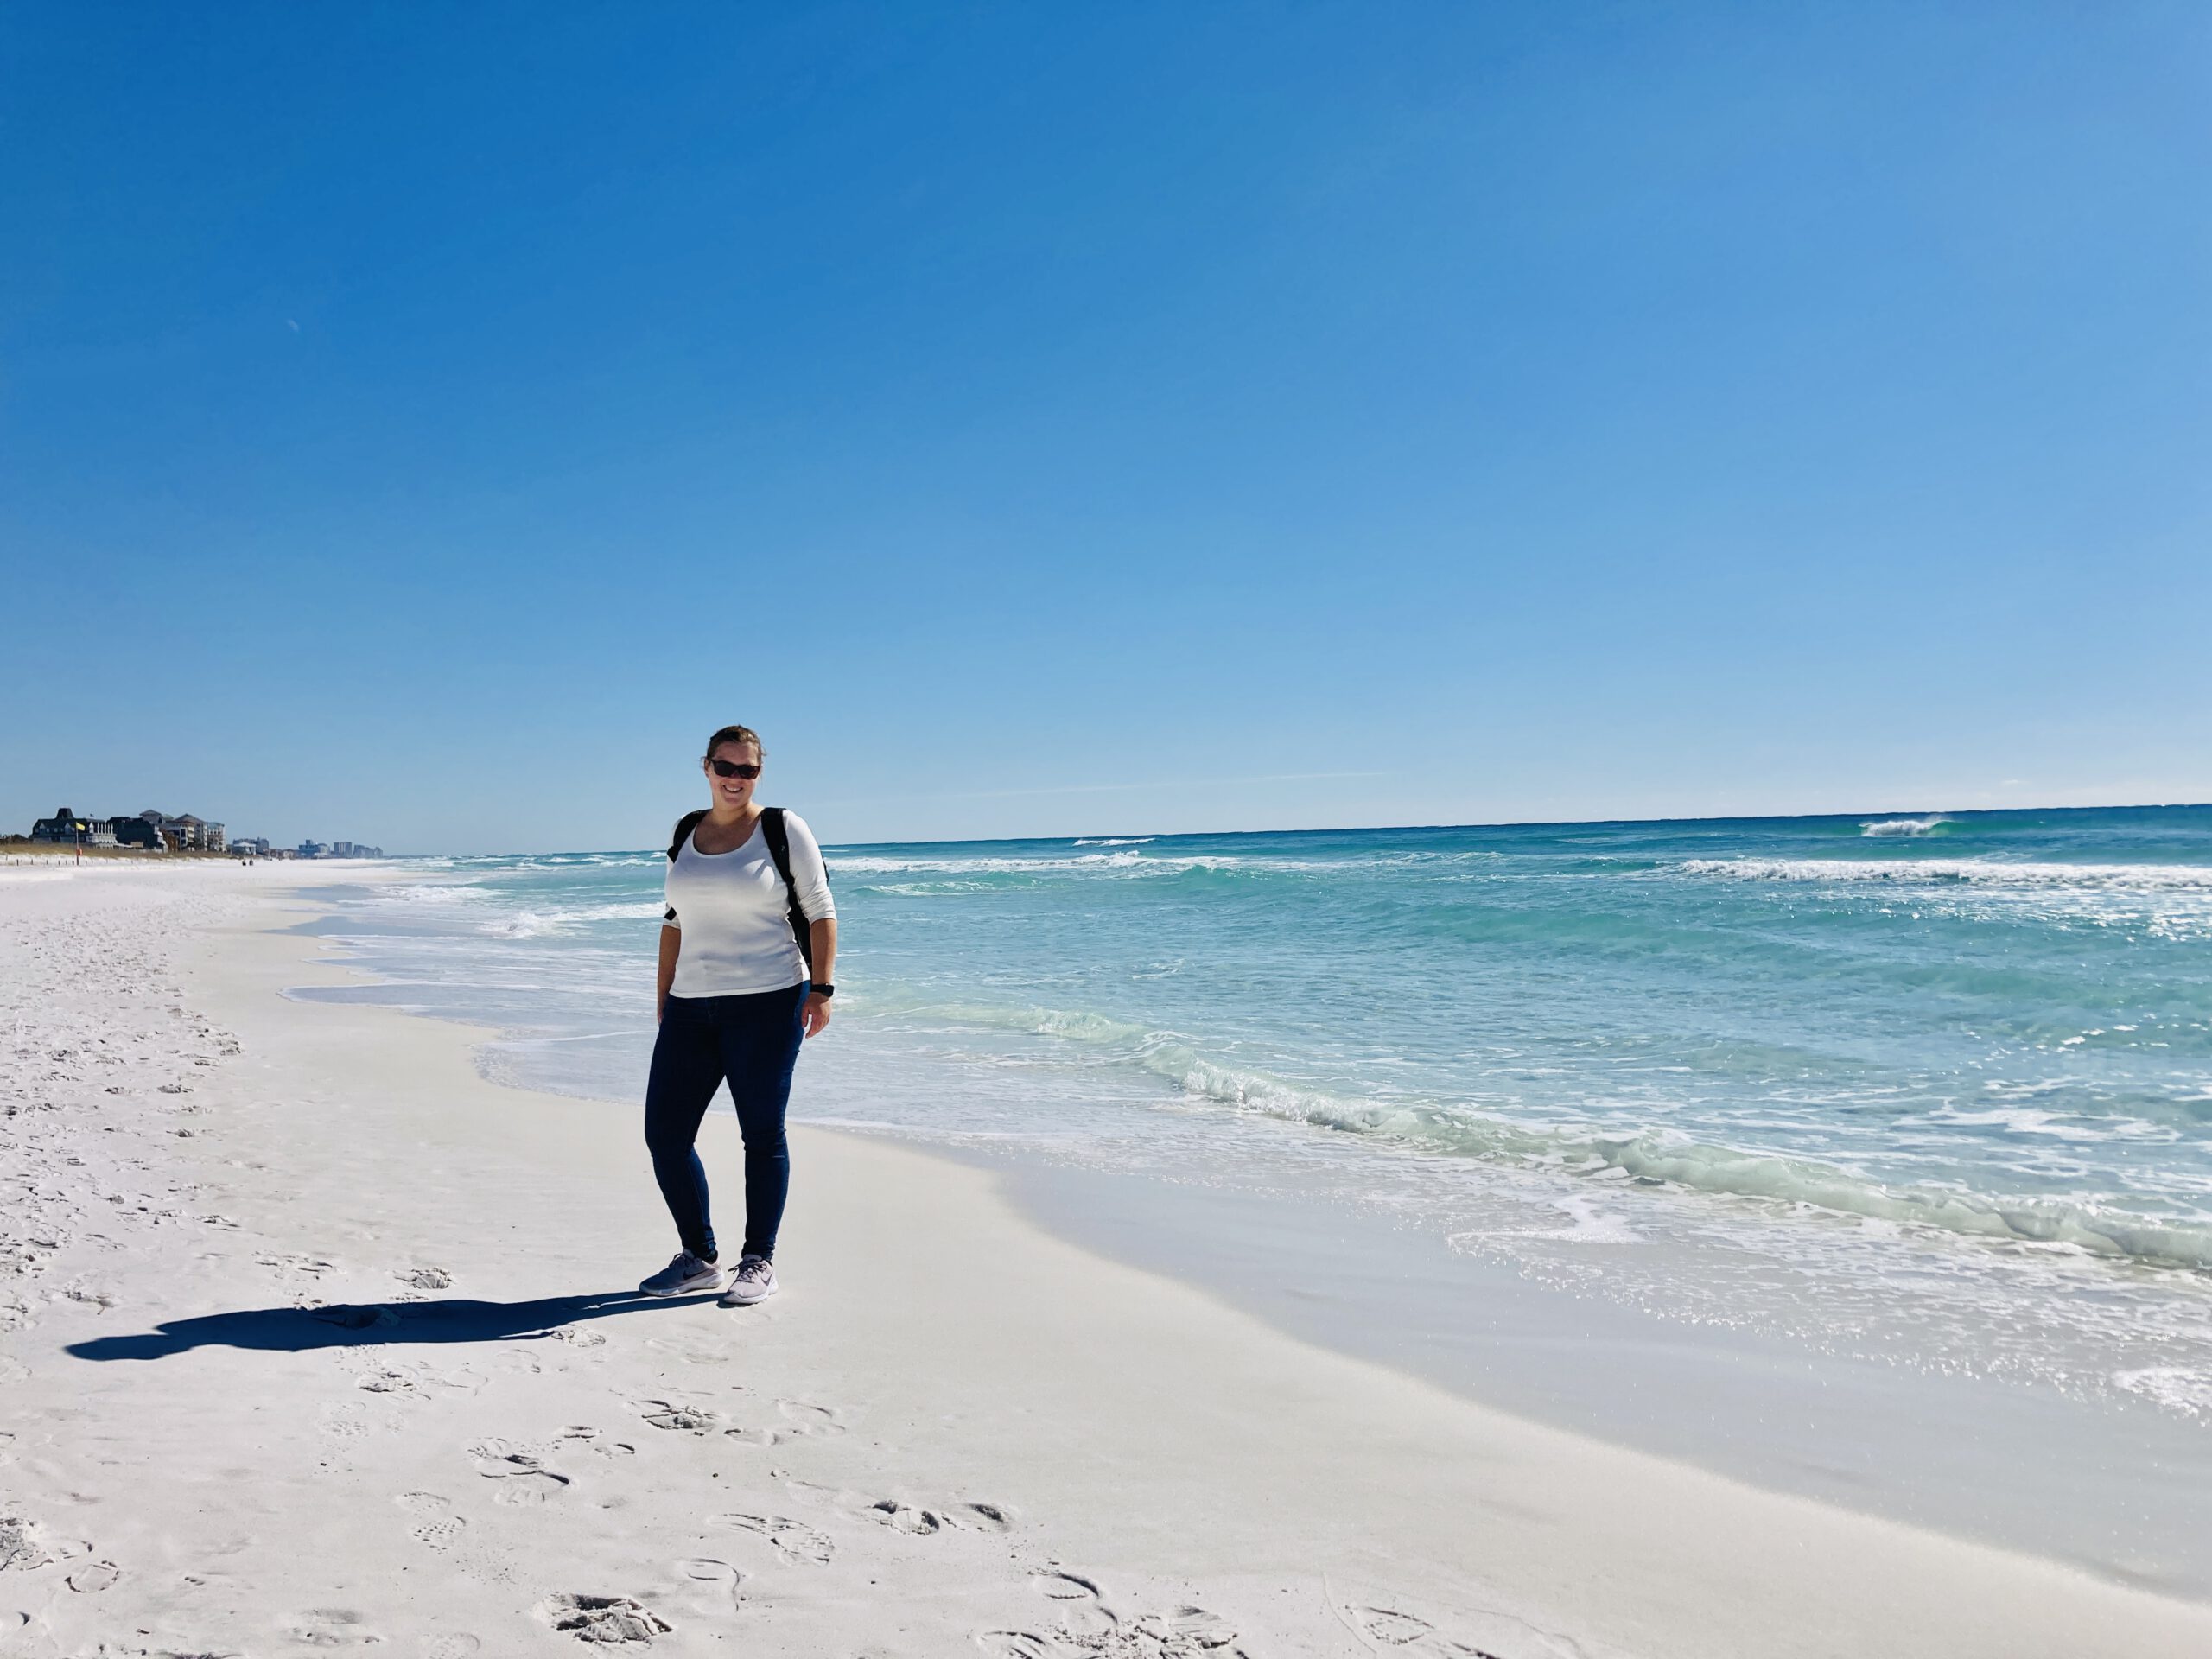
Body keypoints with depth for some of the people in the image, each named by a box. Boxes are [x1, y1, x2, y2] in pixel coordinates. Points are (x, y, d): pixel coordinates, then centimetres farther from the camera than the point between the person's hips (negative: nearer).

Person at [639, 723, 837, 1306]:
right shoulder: (686, 832, 12)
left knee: (762, 1134, 0)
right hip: (690, 1007, 5)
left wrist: (821, 988, -11)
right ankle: (699, 1257, 20)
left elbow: (820, 912, -2)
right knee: (664, 1133, 4)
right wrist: (664, 999, 15)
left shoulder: (783, 829, -2)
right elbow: (675, 921, 18)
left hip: (766, 1002, -5)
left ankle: (759, 1262, 14)